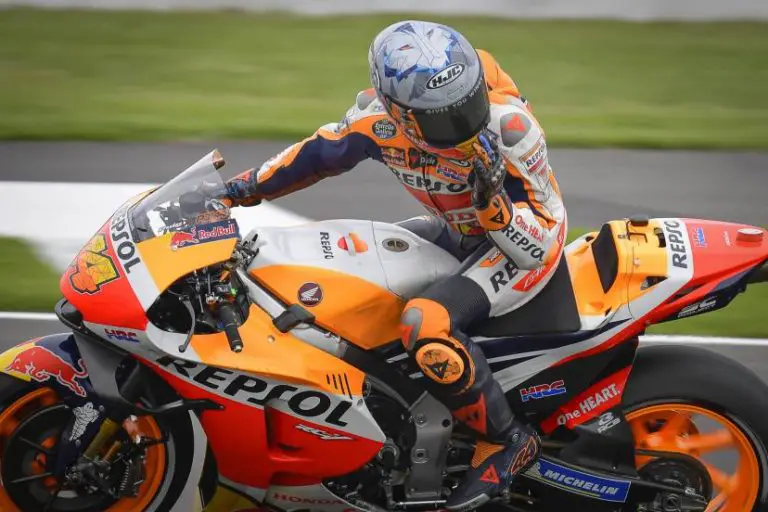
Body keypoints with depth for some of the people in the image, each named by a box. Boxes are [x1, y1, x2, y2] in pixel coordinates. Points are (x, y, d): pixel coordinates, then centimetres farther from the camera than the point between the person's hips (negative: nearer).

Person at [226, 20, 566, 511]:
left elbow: (540, 245, -28)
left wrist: (494, 201, -45)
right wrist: (240, 188, 2)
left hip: (522, 242, -7)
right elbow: (318, 152, 2)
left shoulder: (509, 127, -34)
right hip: (457, 231, 7)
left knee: (427, 324, -31)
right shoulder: (381, 117, -20)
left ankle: (506, 440, -11)